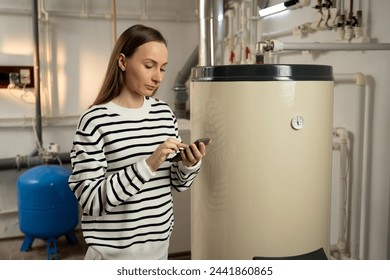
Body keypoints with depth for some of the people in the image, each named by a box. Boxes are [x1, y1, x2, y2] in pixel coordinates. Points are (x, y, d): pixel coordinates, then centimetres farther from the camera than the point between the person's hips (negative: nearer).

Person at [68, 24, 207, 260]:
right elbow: (89, 199, -20)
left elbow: (178, 183, 6)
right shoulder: (96, 120, -17)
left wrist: (190, 165, -15)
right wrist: (148, 165, -27)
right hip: (115, 252, -5)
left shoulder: (164, 112, 0)